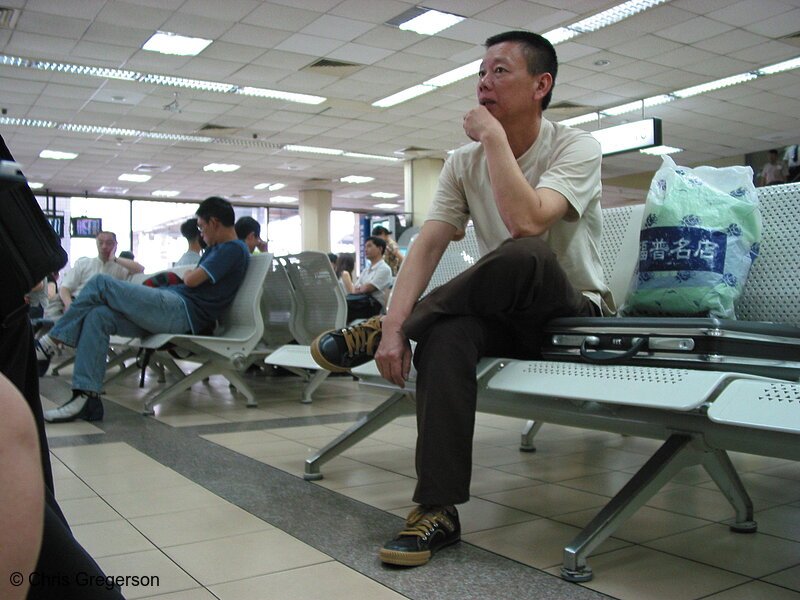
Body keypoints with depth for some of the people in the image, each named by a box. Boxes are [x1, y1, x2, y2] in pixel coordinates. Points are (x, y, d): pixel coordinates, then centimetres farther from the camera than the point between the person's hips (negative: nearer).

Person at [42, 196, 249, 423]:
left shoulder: (234, 249, -7)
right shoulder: (217, 248, 26)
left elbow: (192, 280, -9)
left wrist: (188, 275, 11)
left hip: (182, 311, -10)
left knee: (101, 283, -9)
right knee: (97, 316, -4)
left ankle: (51, 341, 4)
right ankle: (87, 397, -10)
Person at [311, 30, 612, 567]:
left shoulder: (576, 148, -11)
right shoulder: (464, 163, 4)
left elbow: (526, 223, -32)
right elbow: (429, 245, -8)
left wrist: (492, 135, -23)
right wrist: (396, 326, -23)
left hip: (577, 315, -3)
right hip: (508, 317, 4)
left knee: (523, 255, -37)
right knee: (445, 333, -33)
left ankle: (370, 334, -18)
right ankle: (438, 512, -29)